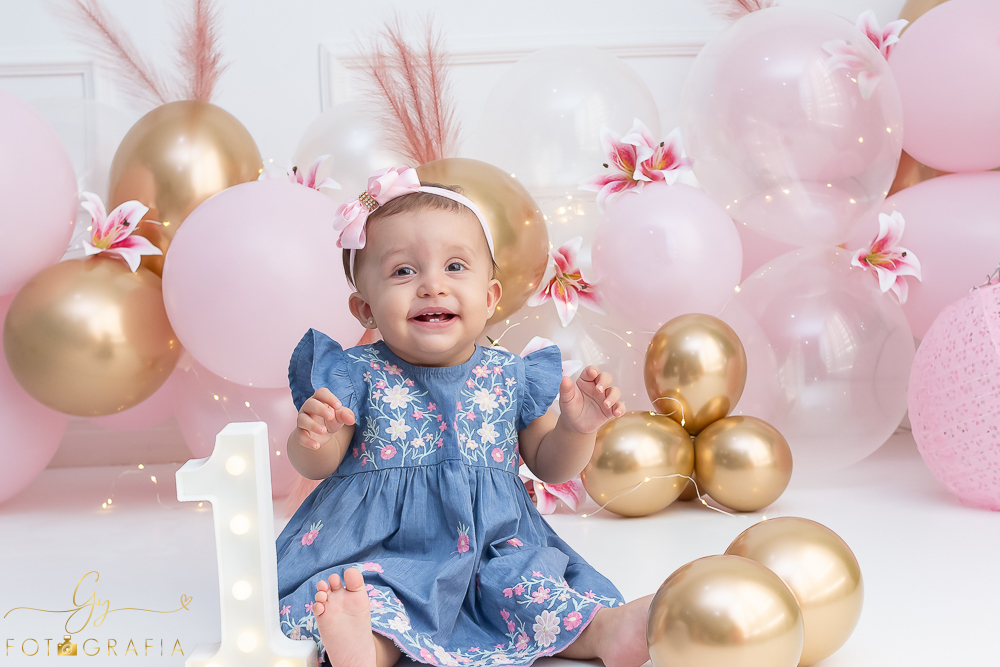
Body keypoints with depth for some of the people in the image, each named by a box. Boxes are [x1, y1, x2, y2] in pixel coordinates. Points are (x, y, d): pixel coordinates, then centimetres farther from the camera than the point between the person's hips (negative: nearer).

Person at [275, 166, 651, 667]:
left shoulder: (512, 377, 2)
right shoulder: (357, 377, -6)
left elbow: (549, 465, 11)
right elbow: (316, 466, -4)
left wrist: (575, 428, -11)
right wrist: (311, 439, -28)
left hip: (493, 550, 4)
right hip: (380, 554, -3)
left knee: (537, 592, -22)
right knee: (368, 596, -31)